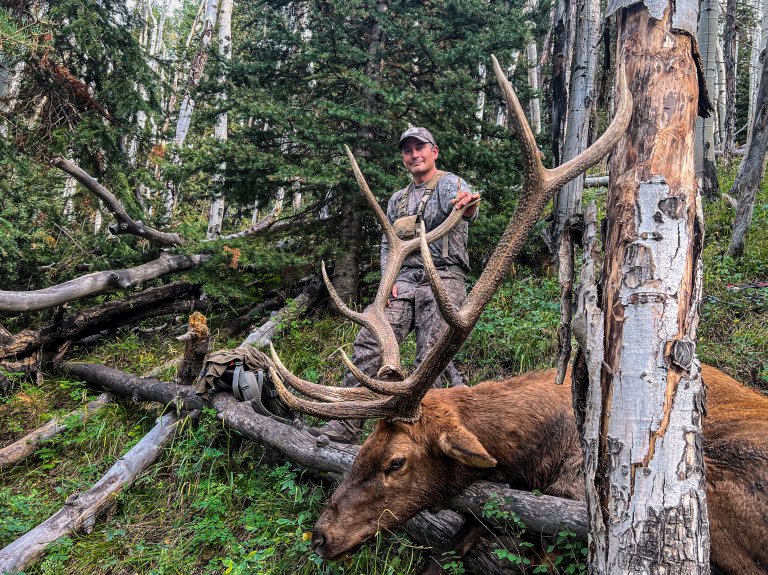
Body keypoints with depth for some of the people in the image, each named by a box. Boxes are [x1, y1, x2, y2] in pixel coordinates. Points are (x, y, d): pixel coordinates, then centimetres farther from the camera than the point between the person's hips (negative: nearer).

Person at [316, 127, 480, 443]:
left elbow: (461, 206, -22)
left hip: (443, 280, -5)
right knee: (368, 344, -12)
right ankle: (346, 425, -11)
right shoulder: (398, 199, 23)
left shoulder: (449, 184, 2)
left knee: (430, 360, -11)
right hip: (404, 281, 5)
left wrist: (467, 205, -48)